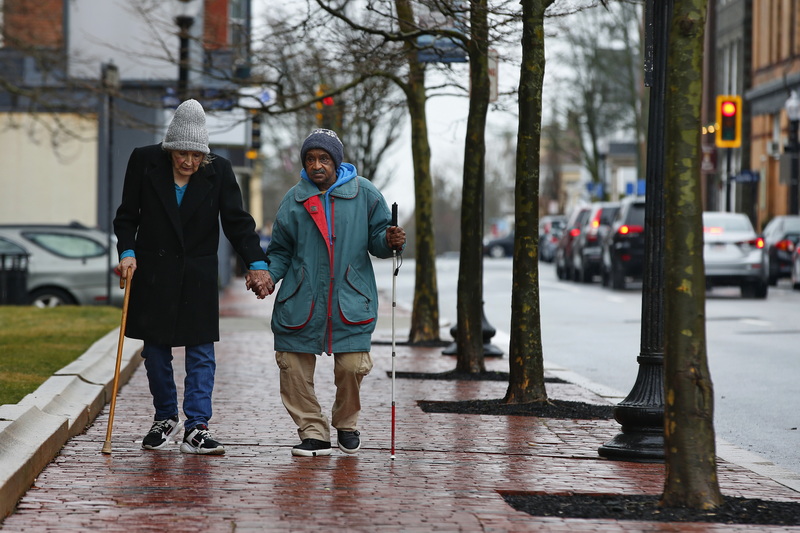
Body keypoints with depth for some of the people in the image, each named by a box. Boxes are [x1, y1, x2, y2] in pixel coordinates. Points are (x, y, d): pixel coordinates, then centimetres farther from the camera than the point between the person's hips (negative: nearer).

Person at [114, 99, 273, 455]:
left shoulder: (218, 171, -4)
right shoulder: (144, 162, -4)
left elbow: (237, 221, -2)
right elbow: (127, 215, 2)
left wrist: (256, 263, -12)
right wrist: (127, 252, -13)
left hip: (198, 276, 0)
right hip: (153, 273, 0)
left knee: (201, 352, -5)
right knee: (155, 350, 8)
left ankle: (196, 429, -5)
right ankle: (165, 418, 25)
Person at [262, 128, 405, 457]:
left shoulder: (363, 193, 4)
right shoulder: (294, 200, 7)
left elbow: (376, 240, 8)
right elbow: (281, 251, 13)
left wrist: (389, 241, -14)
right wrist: (268, 274, -4)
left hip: (350, 300, -2)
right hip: (301, 302, 2)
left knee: (352, 366, -7)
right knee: (293, 368, -1)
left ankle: (346, 424, 21)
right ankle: (313, 432, 13)